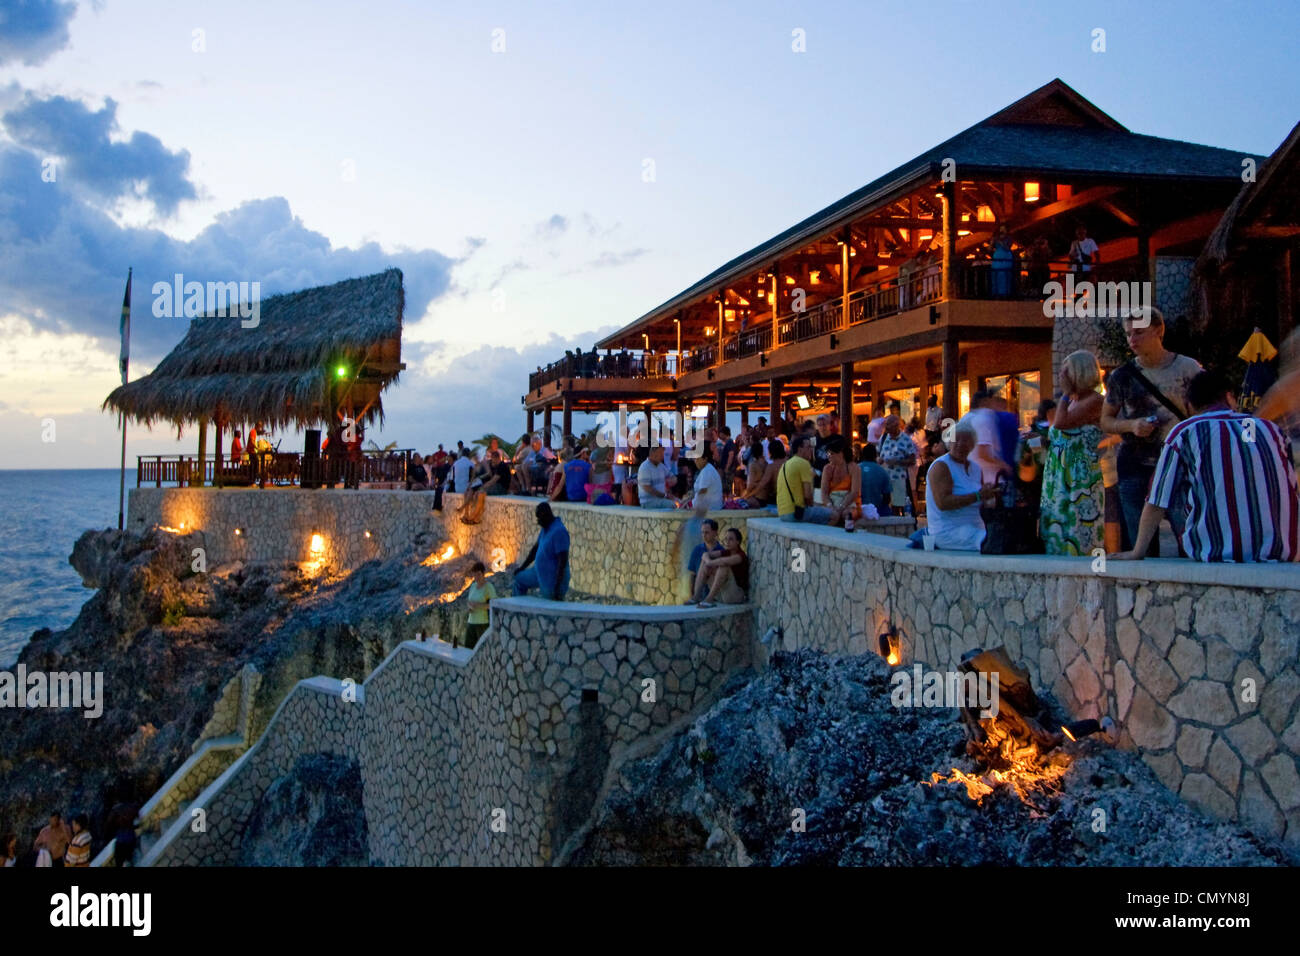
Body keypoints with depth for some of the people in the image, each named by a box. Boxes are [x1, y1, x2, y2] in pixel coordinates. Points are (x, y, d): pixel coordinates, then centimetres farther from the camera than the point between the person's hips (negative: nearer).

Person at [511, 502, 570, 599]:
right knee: (520, 579, 22)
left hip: (552, 581, -10)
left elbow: (563, 560, -29)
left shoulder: (559, 531, -26)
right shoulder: (545, 528, 5)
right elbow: (535, 548, 19)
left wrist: (557, 588, -31)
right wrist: (522, 567, 24)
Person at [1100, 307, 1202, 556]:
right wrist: (1131, 426, -8)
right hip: (1134, 468, 2)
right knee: (1138, 546, 4)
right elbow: (1106, 420, 13)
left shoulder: (1188, 369, 1)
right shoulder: (1122, 376, 7)